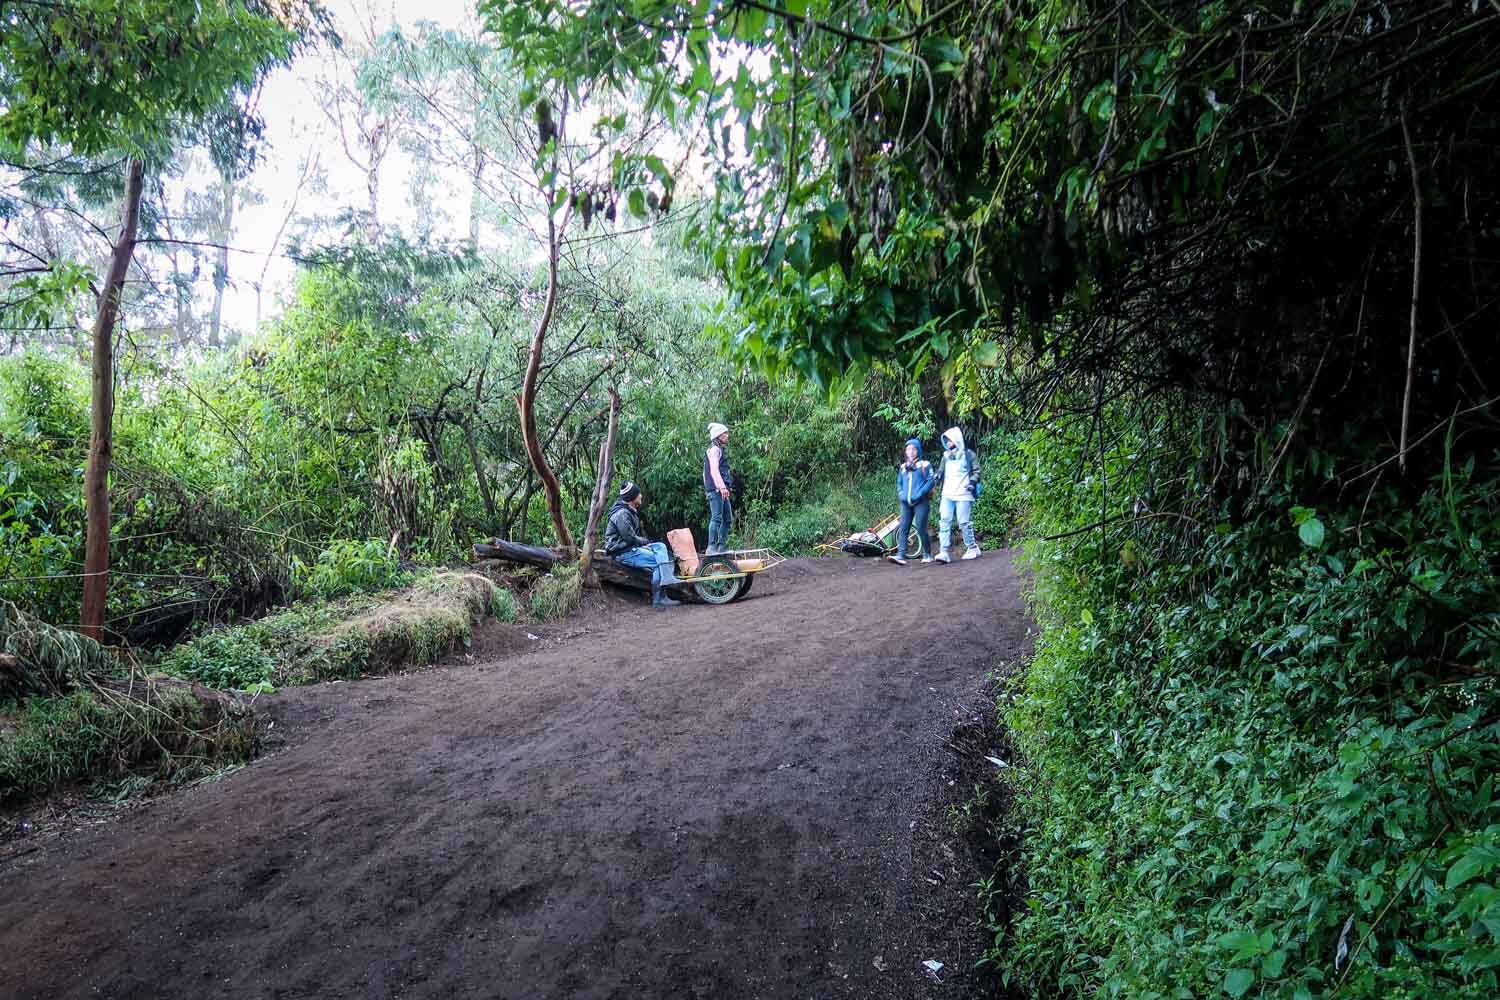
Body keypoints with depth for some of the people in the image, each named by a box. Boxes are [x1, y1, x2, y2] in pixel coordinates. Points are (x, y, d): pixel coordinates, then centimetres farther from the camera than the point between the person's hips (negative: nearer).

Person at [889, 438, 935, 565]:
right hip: (906, 503, 5)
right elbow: (899, 484, 22)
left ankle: (927, 554, 10)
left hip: (921, 502, -5)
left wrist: (920, 494, -15)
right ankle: (901, 556, -13)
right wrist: (901, 495, 4)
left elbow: (931, 480, -6)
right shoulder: (903, 467, 16)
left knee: (921, 528, -7)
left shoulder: (925, 465, 2)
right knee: (903, 528, -6)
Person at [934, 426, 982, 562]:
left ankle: (972, 548, 17)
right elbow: (942, 472, 21)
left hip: (963, 495, -4)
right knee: (944, 521, -8)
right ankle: (943, 552, -13)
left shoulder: (968, 454, 2)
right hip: (947, 495, 4)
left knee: (964, 523, -2)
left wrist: (973, 481, -13)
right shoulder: (946, 456, 17)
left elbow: (976, 471, 3)